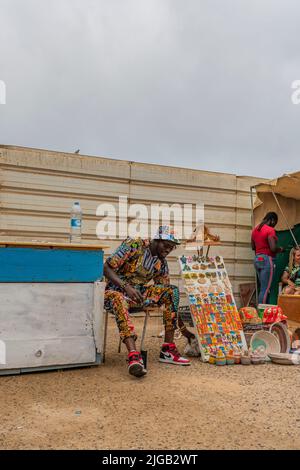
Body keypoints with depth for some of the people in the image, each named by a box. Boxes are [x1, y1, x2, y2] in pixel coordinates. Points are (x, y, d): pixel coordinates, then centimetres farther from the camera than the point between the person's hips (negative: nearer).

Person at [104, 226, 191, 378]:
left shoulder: (161, 263, 3)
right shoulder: (133, 245, -13)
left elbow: (167, 295, 8)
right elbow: (106, 268, -16)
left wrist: (183, 327, 5)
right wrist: (127, 287, -30)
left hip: (139, 293, 5)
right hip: (116, 290, -5)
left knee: (173, 291, -16)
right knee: (119, 299, -43)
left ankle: (168, 350, -17)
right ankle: (133, 356, -53)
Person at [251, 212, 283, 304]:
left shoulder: (255, 229, 13)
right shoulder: (270, 230, -12)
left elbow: (253, 246, 19)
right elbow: (273, 248, -18)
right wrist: (280, 249, 0)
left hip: (257, 259, 8)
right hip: (267, 259, -8)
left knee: (262, 287, 13)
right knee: (265, 289, -5)